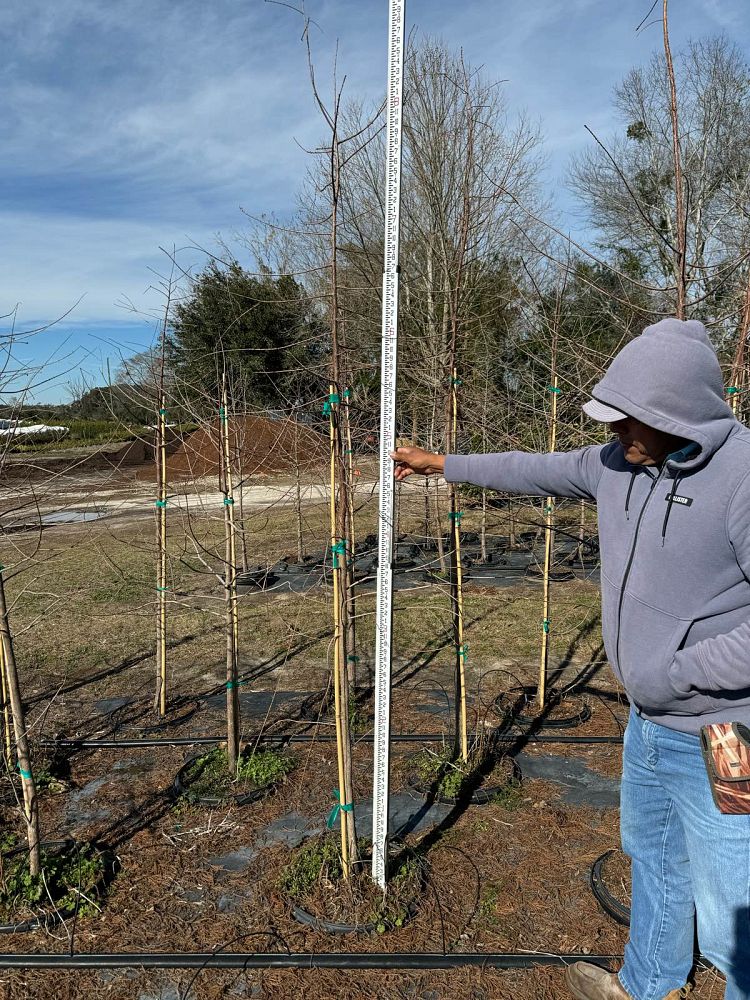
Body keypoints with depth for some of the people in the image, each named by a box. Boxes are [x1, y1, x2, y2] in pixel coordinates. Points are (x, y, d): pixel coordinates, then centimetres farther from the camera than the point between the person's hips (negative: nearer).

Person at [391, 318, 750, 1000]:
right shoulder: (621, 462, -2)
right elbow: (536, 471, 13)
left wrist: (672, 673, -22)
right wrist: (442, 464, 19)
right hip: (650, 721, 9)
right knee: (652, 855, 27)